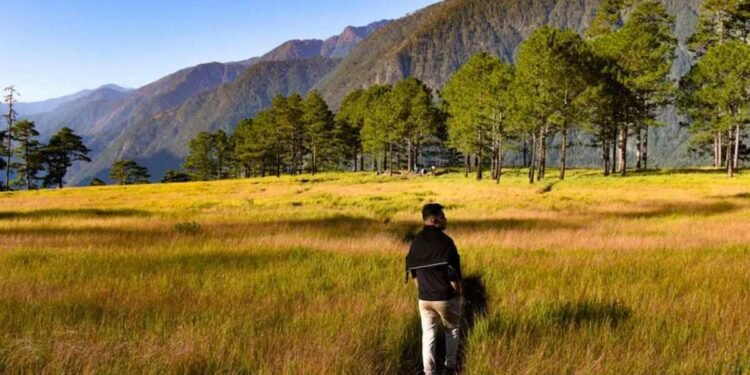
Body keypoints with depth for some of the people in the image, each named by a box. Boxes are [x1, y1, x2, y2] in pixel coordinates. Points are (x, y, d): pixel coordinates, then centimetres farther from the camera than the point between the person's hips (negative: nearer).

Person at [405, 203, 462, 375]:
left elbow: (412, 270, 7)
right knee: (452, 330, 19)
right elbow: (453, 273, -17)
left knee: (428, 335, 12)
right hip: (446, 297, -4)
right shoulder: (445, 242, -19)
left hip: (424, 298, 4)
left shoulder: (416, 242, 0)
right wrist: (458, 293, -2)